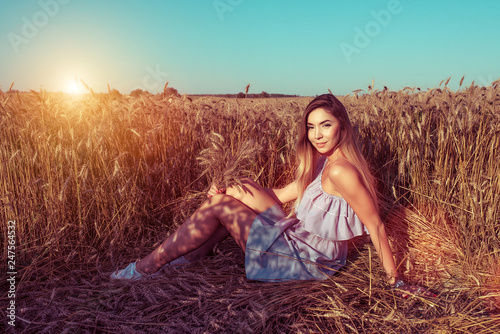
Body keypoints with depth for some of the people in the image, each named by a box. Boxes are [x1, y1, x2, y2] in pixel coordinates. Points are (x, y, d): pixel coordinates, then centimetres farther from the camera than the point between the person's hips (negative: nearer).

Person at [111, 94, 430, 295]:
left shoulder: (340, 171, -22)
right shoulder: (324, 163, 8)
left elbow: (376, 225, -19)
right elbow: (285, 194, 8)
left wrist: (395, 279, -12)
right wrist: (227, 192, 1)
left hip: (307, 261, -9)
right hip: (300, 239, 9)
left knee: (217, 207, -8)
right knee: (243, 189, 10)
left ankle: (144, 269, 4)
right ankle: (189, 255, 12)